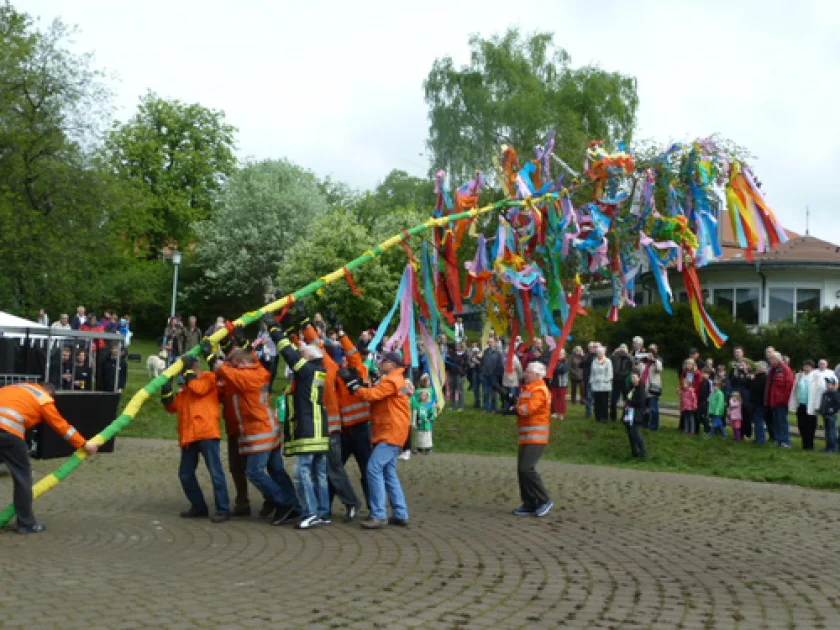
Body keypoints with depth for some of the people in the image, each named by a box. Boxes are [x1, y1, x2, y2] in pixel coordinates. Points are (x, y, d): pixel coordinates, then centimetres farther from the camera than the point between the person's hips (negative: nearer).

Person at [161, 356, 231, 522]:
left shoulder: (209, 377, 7)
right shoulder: (186, 388, 27)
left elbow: (199, 388, -13)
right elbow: (172, 406, 19)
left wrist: (189, 371, -1)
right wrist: (166, 388, 6)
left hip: (207, 433, -8)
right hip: (189, 435, 8)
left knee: (215, 472, -9)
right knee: (185, 474, 10)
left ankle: (223, 510, -6)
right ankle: (199, 507, 21)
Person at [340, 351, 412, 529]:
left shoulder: (392, 381, -12)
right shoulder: (395, 380, 22)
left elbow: (371, 395, -20)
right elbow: (375, 395, 14)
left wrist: (352, 383, -10)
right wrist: (355, 382, 2)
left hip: (391, 433, -11)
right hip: (389, 433, 11)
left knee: (374, 469, -15)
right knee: (389, 473, 12)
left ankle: (379, 516, -16)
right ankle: (401, 514, 14)